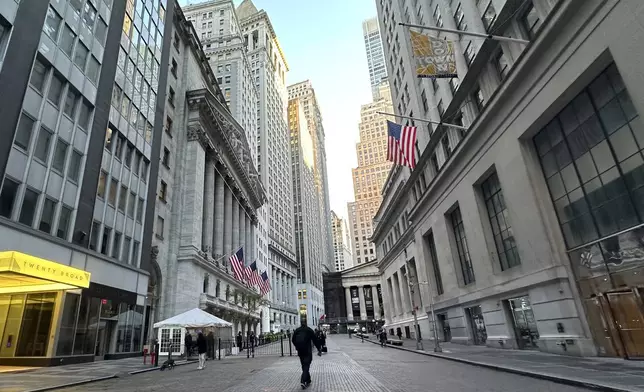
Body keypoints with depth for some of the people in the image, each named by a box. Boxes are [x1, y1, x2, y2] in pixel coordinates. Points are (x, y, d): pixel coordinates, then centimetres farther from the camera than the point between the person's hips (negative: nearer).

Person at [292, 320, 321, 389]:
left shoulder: (297, 330, 6)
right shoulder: (309, 330, -4)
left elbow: (293, 340, 11)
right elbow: (315, 340, -3)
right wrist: (319, 349, 3)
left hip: (300, 352, 4)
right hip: (308, 351, -4)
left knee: (304, 366, 16)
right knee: (306, 366, -4)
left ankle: (308, 382, 23)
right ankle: (303, 381, -21)